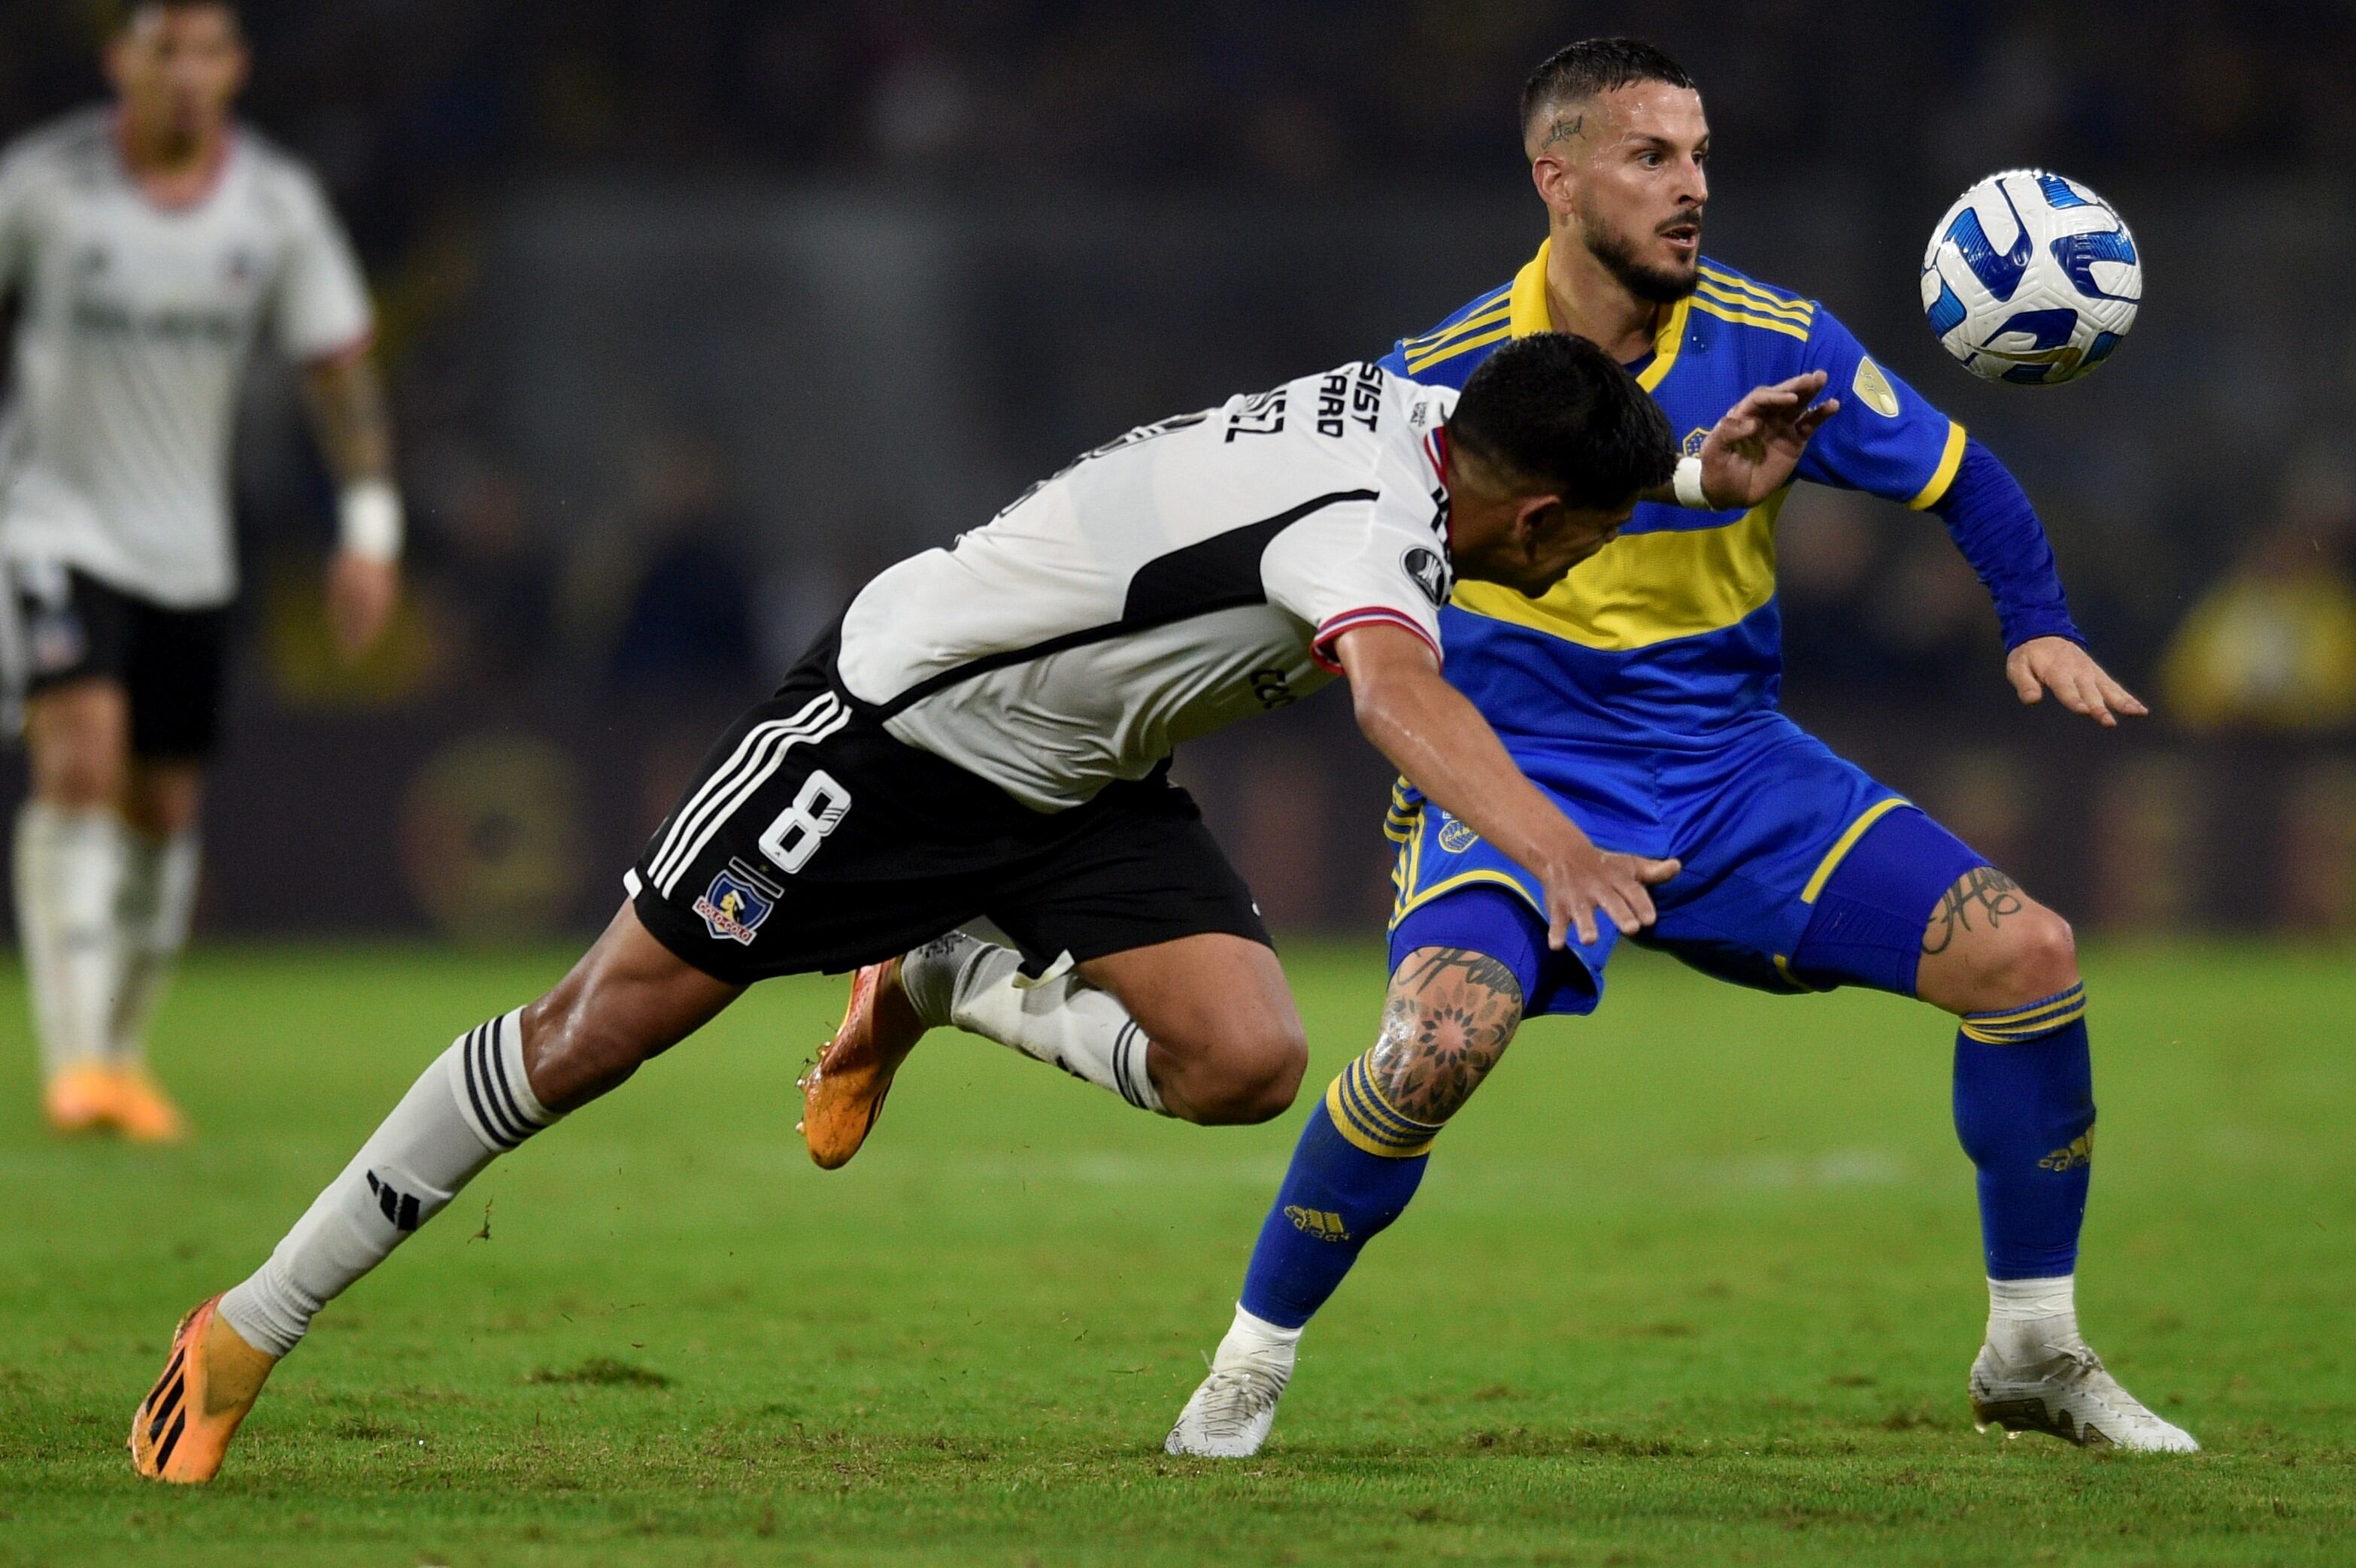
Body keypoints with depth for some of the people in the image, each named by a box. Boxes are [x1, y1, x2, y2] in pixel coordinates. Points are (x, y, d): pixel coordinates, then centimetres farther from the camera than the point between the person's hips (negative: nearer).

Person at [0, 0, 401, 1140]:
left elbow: (339, 365, 4)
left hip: (188, 548, 4)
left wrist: (371, 530, -1)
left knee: (165, 810, 9)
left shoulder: (277, 203, -3)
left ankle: (123, 1056, 27)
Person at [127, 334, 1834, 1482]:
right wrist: (1555, 846, -69)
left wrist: (1694, 474, 10)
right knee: (603, 1027, -4)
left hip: (1079, 792, 8)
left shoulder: (1429, 416, -6)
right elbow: (1400, 689, -55)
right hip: (898, 718, -8)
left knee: (1248, 1061, -13)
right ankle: (252, 1328, 9)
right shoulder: (1367, 518, -33)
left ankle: (944, 996, 16)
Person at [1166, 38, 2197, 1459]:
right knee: (1439, 1041, -32)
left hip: (1733, 766, 3)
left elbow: (1960, 478, 4)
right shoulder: (1439, 380, -12)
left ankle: (2035, 1355, 9)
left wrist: (2042, 627, -10)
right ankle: (1250, 1368, -9)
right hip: (1519, 769, -3)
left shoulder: (1775, 345, -6)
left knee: (2027, 953, -11)